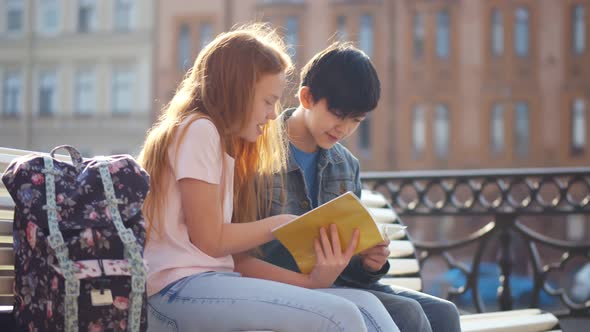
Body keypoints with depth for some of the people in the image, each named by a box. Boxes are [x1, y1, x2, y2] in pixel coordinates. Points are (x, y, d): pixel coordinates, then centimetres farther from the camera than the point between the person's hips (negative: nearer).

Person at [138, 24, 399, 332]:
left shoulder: (225, 146, 24)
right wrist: (281, 224, 6)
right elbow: (210, 241, -8)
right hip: (179, 290, -8)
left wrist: (309, 281, 0)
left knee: (363, 304, -8)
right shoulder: (197, 131, -3)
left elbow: (236, 259, 13)